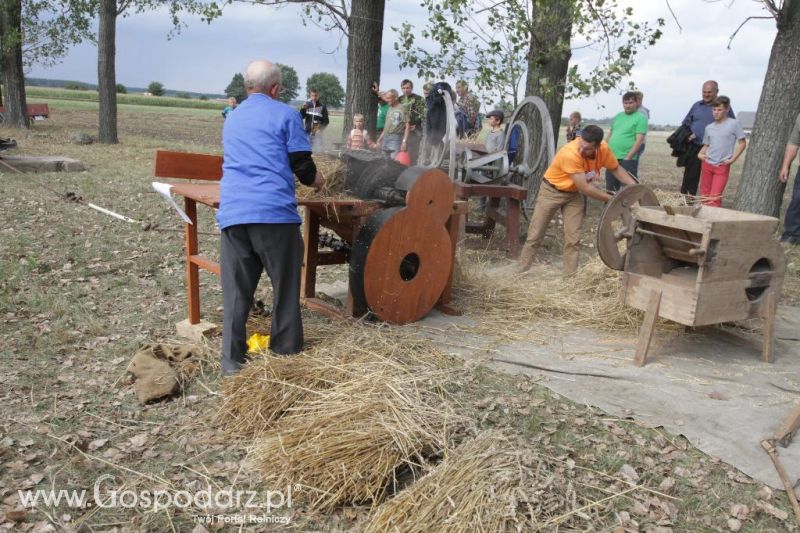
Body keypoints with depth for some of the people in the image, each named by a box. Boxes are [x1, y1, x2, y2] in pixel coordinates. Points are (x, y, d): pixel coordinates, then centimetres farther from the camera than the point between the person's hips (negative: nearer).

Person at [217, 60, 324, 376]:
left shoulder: (232, 118, 23)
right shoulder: (285, 114, 4)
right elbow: (303, 167, -1)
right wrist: (317, 181, 22)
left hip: (232, 213, 5)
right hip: (274, 211, -5)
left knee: (236, 291, 7)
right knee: (285, 287, 8)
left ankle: (232, 362, 8)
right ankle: (286, 355, 15)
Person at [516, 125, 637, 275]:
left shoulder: (604, 149, -20)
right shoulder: (570, 154, -37)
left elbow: (616, 168, -1)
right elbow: (585, 188, -32)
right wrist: (611, 199, -25)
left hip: (574, 194, 5)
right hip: (552, 191, -4)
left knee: (572, 239, -1)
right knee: (535, 236, 1)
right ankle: (520, 273, 11)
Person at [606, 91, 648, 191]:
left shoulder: (640, 118, -4)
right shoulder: (618, 116, 16)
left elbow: (640, 140, -12)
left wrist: (628, 157, -18)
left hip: (627, 158, -6)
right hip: (612, 157, 6)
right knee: (610, 187, 12)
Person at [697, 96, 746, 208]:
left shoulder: (734, 123, -6)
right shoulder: (709, 127, 7)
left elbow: (742, 143, -3)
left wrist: (733, 159, -11)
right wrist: (700, 153, -4)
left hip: (722, 166, -5)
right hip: (707, 164, 5)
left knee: (715, 197, -11)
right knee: (704, 195, 10)